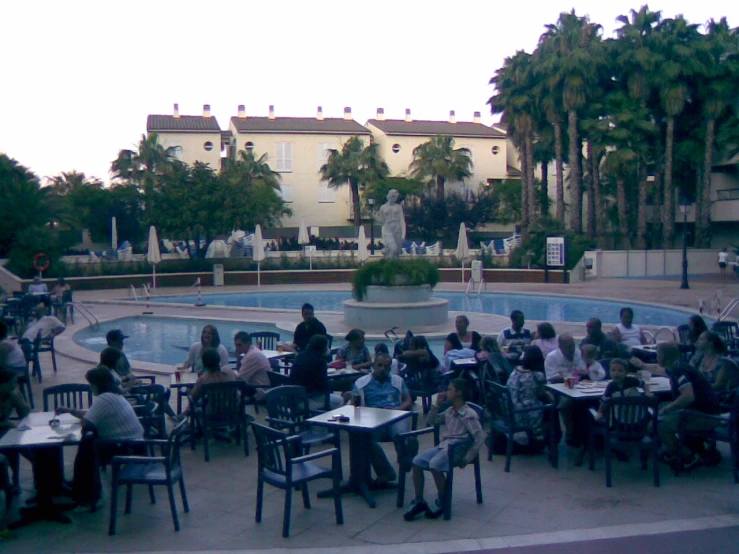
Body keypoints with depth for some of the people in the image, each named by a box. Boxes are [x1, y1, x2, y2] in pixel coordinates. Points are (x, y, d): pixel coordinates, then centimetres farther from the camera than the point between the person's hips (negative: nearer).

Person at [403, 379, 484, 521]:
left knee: (435, 464, -32)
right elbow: (430, 422, 24)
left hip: (457, 449, -7)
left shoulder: (469, 415, -8)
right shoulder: (449, 411, 16)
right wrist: (437, 404, 13)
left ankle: (441, 503, -12)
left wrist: (467, 458, -15)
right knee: (417, 461, -14)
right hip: (442, 446, 8)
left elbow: (480, 437, -13)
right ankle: (418, 501, -6)